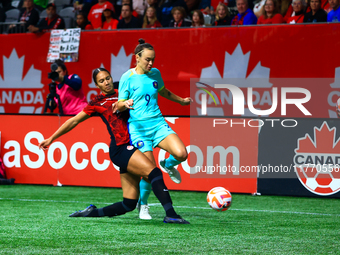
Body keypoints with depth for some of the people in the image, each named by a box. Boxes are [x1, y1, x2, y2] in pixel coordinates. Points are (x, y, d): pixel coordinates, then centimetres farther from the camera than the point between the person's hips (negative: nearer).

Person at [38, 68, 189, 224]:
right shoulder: (97, 103, 12)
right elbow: (74, 121, 17)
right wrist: (51, 139, 19)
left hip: (132, 148, 6)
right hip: (120, 147, -6)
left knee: (129, 204, -1)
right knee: (154, 172, -28)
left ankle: (91, 212, 15)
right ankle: (170, 214, -37)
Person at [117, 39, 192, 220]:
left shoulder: (155, 73, 9)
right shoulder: (127, 77, -4)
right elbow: (119, 105, -4)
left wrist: (181, 101, 37)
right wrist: (124, 104, -26)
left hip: (158, 123, 4)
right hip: (138, 127, -4)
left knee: (181, 154, -19)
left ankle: (168, 165, 18)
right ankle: (143, 205, 12)